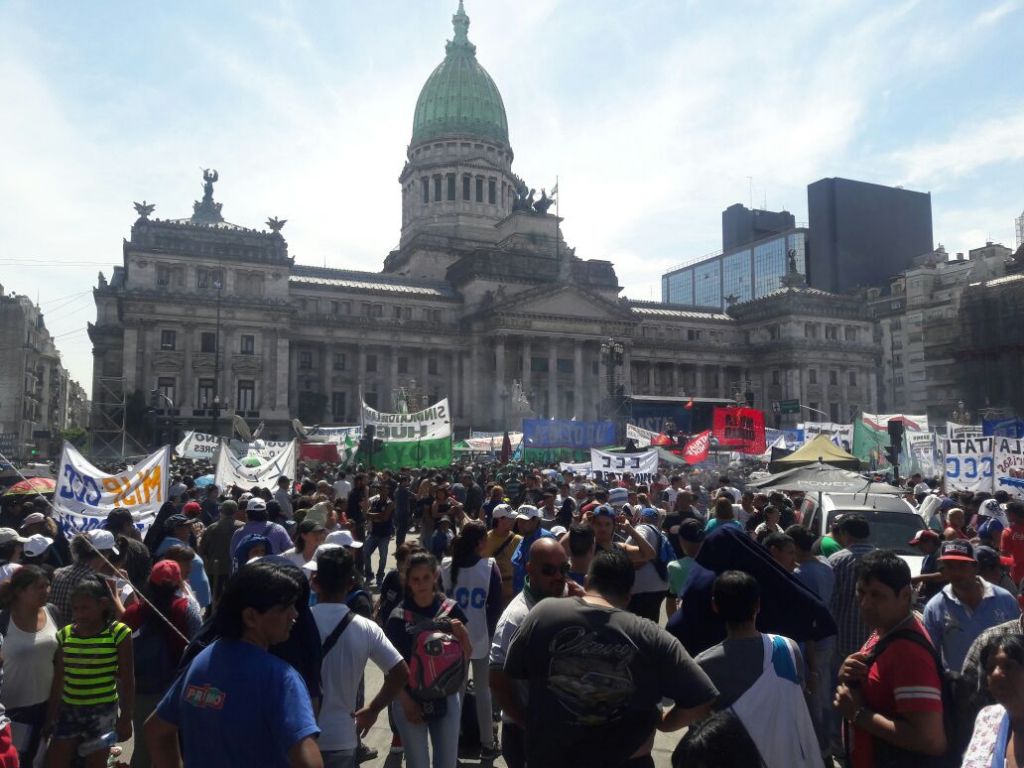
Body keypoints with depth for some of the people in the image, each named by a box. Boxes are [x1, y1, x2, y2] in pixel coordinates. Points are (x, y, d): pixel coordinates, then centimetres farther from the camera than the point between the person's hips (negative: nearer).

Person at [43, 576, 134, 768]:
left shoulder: (118, 633, -9)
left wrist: (126, 718, -6)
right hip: (69, 710, 4)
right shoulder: (65, 634, 1)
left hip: (103, 711, -4)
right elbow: (58, 680, 9)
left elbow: (127, 681, -5)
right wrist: (50, 716, 10)